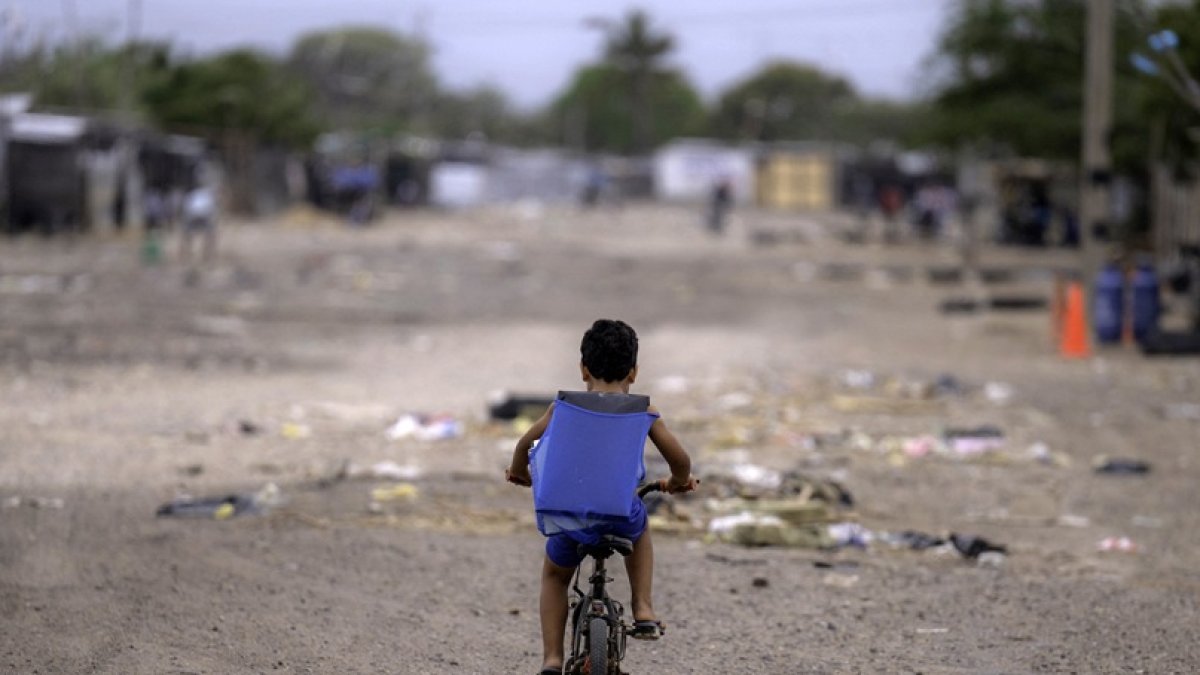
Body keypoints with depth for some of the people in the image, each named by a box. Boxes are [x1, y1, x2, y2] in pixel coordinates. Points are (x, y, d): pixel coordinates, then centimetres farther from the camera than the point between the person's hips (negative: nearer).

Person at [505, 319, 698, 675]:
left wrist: (518, 472, 37)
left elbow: (527, 442, 15)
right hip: (622, 516, 0)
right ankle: (643, 611, 24)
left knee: (554, 575, 30)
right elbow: (679, 459, 3)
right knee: (639, 526, 38)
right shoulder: (642, 412, 4)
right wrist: (678, 482, 26)